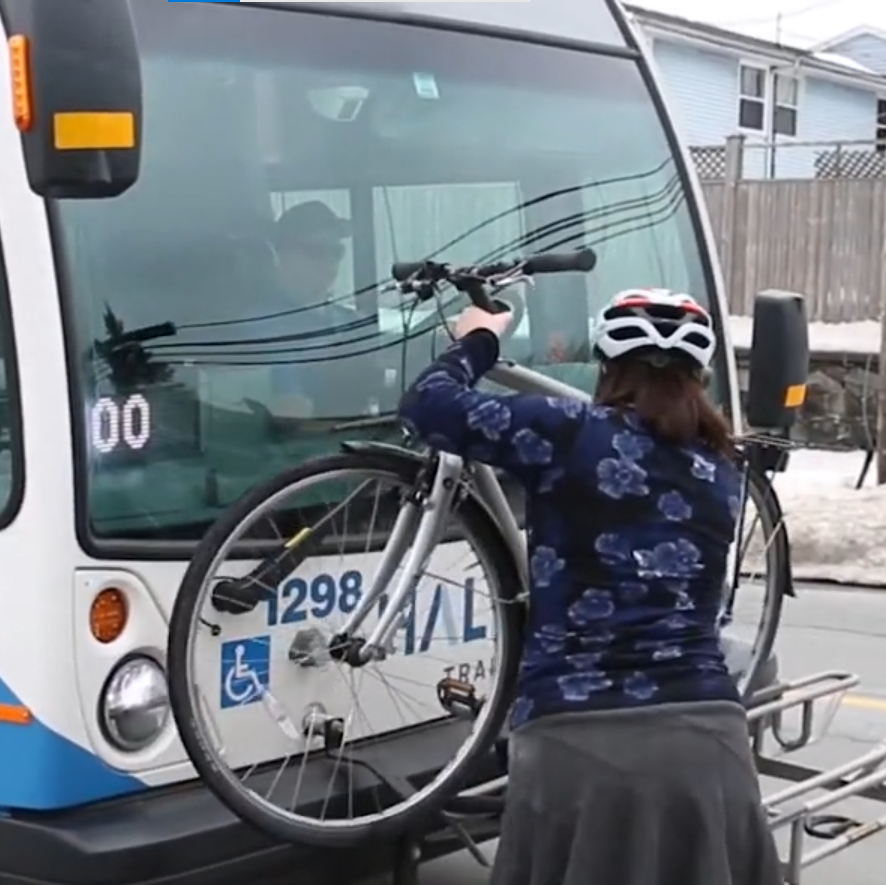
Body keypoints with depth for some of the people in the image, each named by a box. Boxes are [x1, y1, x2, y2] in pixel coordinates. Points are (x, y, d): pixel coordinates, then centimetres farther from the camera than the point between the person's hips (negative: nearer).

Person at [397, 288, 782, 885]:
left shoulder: (573, 436, -1)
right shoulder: (721, 474, 13)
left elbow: (428, 406, 1)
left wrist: (479, 340, 22)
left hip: (581, 742, -3)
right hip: (708, 737, 4)